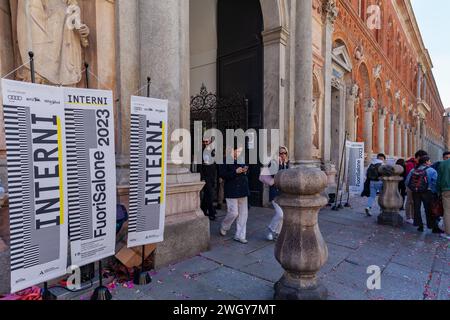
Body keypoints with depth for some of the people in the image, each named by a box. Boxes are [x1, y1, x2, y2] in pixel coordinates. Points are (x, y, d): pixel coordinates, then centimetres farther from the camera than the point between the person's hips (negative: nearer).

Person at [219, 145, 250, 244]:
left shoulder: (242, 161, 11)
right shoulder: (226, 161, -8)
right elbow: (222, 175, -16)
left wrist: (245, 171, -3)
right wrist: (235, 172, -23)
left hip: (243, 191, 6)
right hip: (231, 191, -6)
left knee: (243, 213, 7)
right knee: (233, 213, -3)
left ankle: (240, 236, 19)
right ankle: (224, 228, 27)